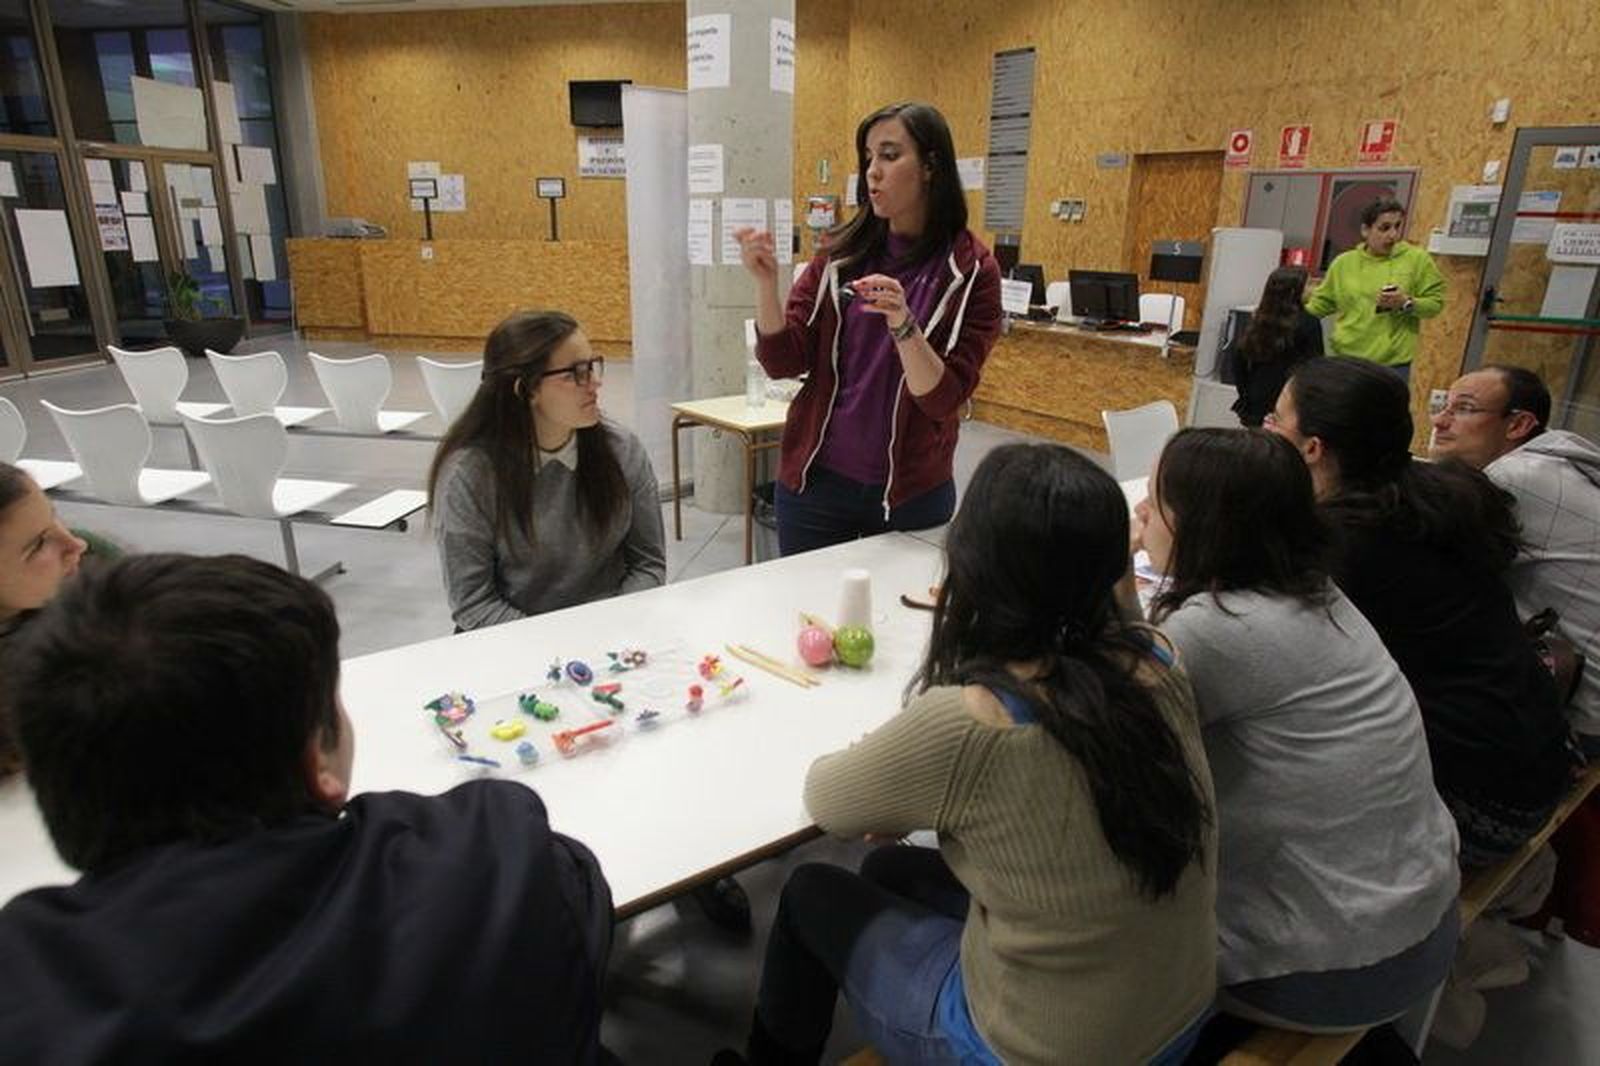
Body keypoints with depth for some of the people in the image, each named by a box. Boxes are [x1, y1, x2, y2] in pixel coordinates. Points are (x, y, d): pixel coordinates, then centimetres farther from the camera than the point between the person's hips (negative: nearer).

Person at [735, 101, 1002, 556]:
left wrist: (902, 324, -27)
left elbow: (944, 400, -13)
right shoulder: (843, 253, 1)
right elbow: (783, 362, -4)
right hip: (815, 480, 2)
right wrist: (766, 283, -18)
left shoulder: (971, 270, -7)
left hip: (910, 494, -2)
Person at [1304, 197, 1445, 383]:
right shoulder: (1344, 262, 5)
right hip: (1344, 359, 2)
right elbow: (1321, 303, 13)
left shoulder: (1417, 259, -1)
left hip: (1392, 365, -2)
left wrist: (1406, 303, -17)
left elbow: (1435, 302, 0)